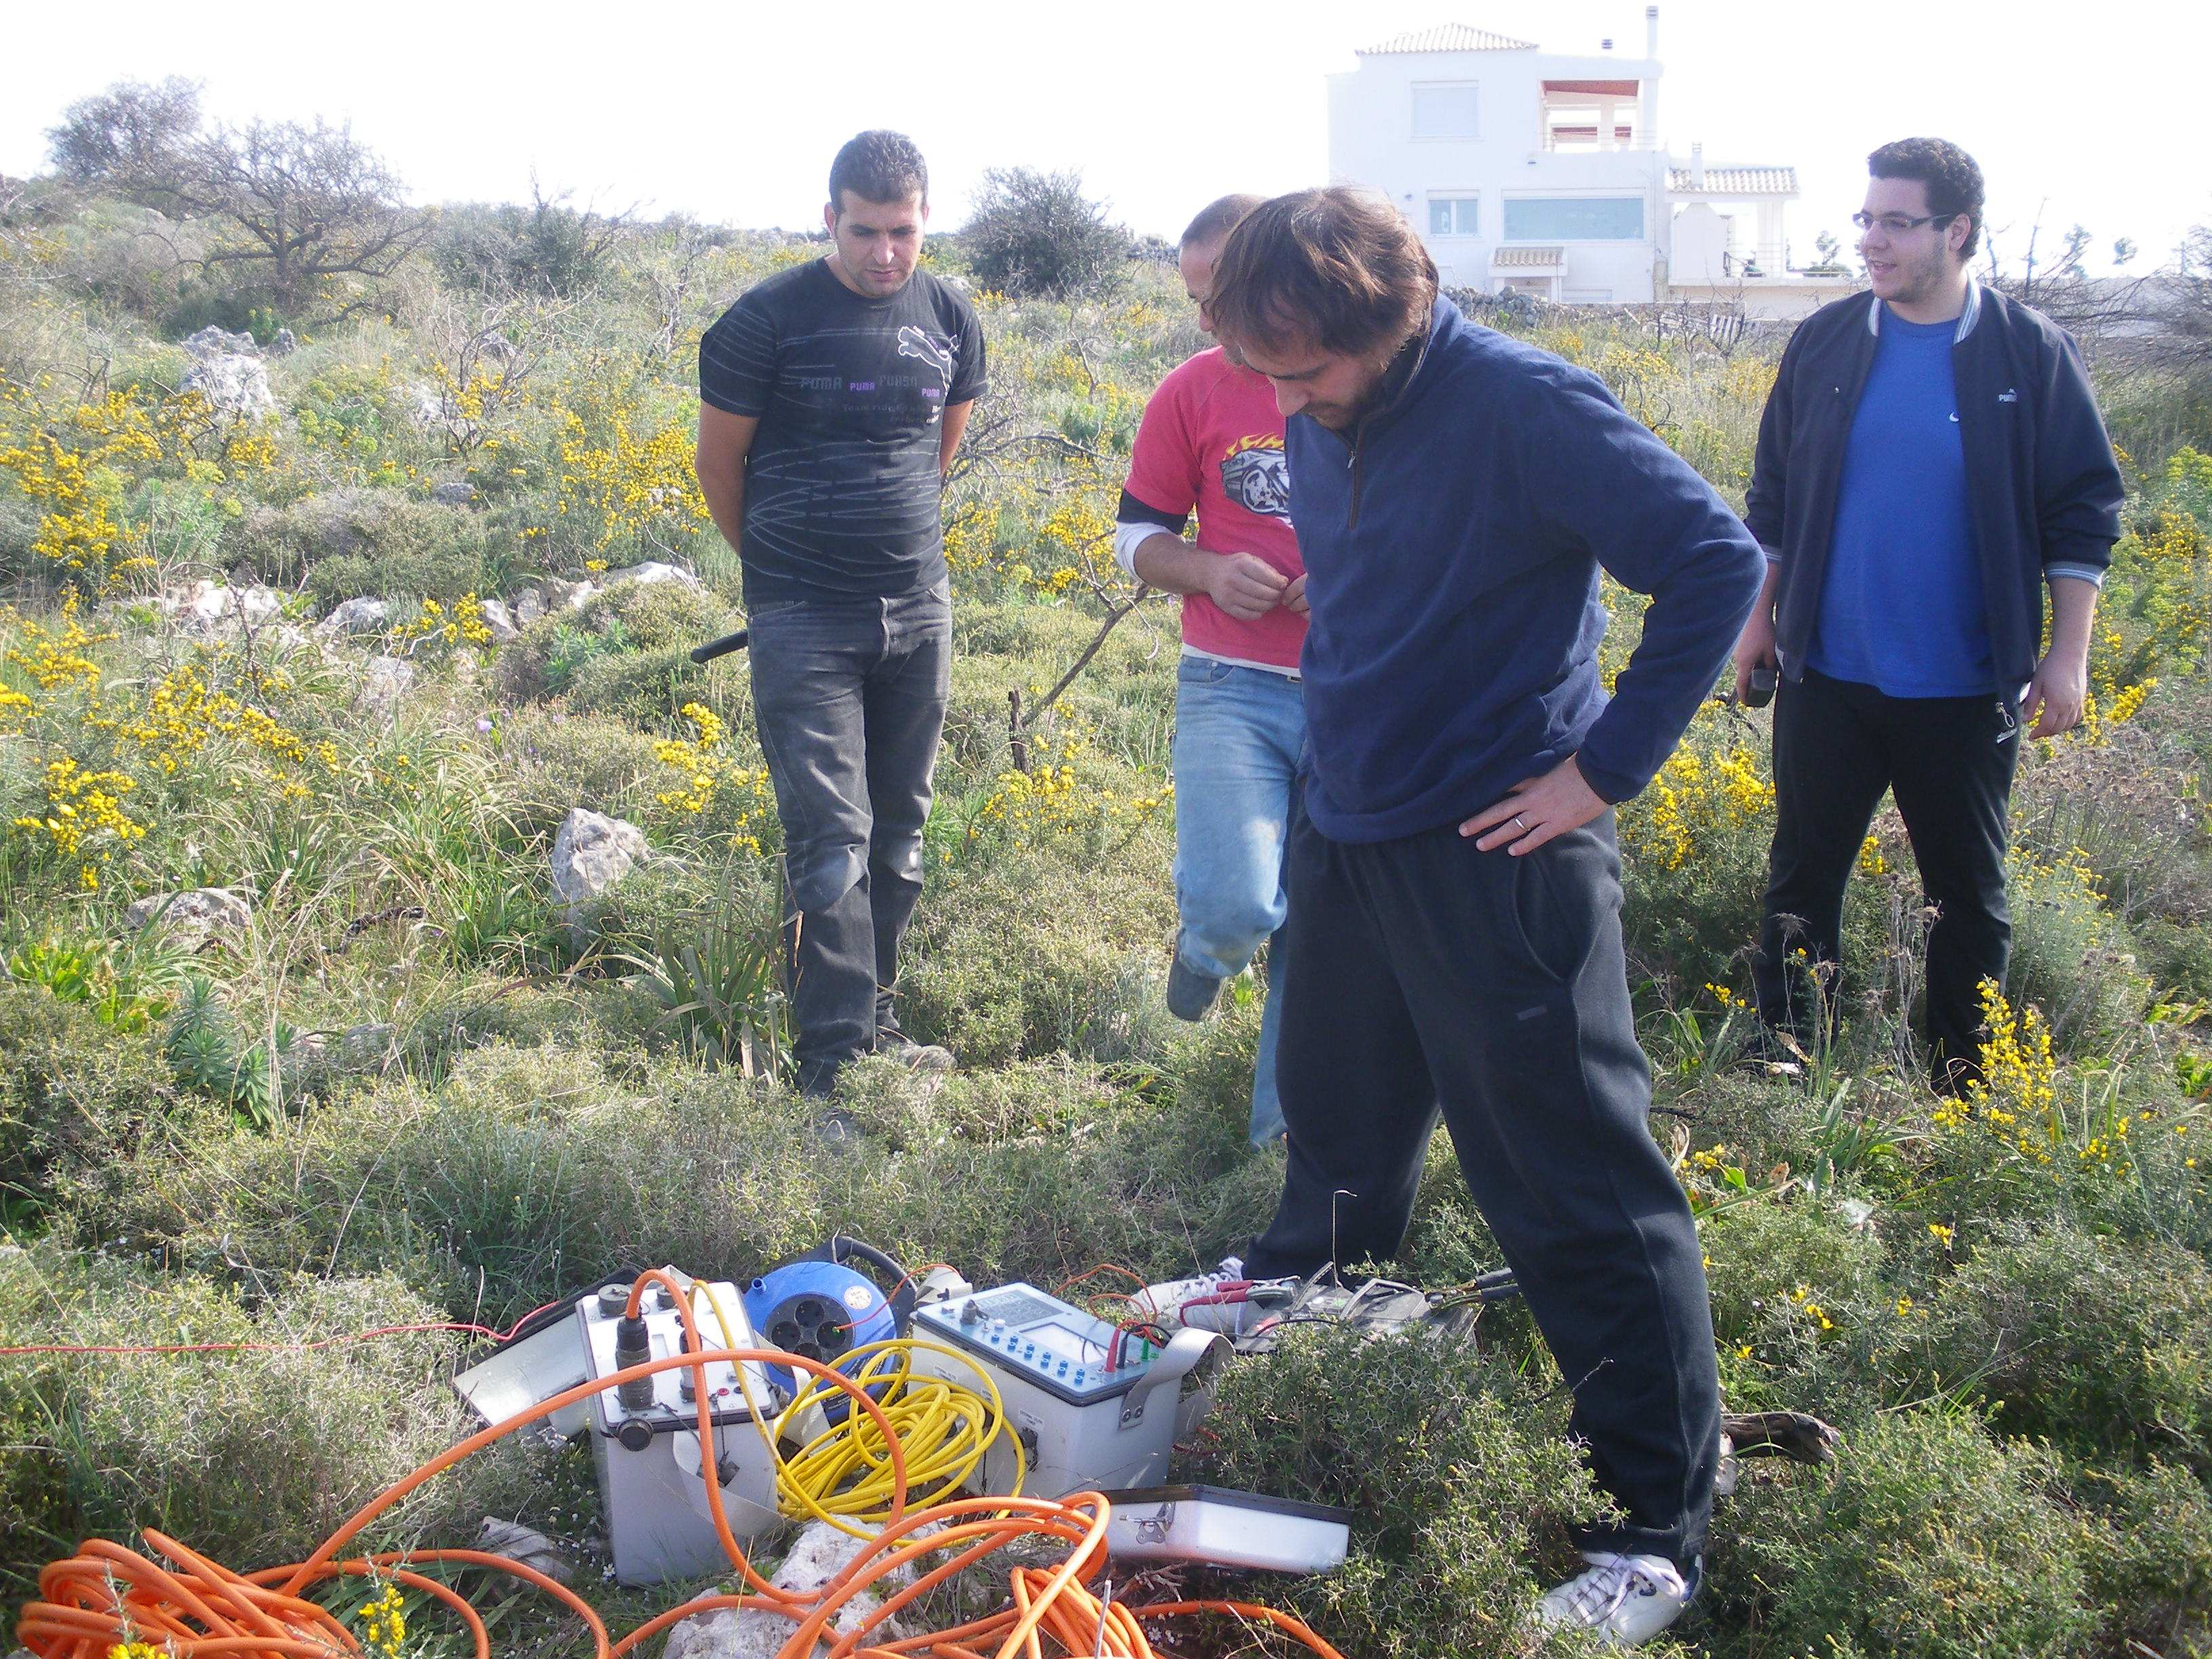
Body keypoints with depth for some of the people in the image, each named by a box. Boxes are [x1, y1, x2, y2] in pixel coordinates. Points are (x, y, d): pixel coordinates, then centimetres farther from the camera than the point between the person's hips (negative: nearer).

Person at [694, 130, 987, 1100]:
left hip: (918, 609, 5)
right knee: (830, 835, -8)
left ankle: (874, 1013, 26)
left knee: (898, 829, 12)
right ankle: (836, 1056, -4)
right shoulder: (767, 320, -9)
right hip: (803, 618, -4)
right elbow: (719, 462, 2)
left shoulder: (950, 320, 4)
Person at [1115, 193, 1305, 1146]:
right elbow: (1137, 533, 11)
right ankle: (1205, 945, 18)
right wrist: (1208, 572, -11)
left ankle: (1289, 1126, 24)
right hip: (1231, 689, -1)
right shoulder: (1191, 394, 2)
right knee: (1233, 906, -20)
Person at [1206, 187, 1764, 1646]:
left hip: (1499, 856, -8)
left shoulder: (1526, 405, -19)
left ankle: (1658, 1534, 7)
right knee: (1339, 1132, 28)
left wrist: (1606, 767, -17)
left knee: (1582, 1193, -3)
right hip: (1347, 838, 8)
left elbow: (1719, 564, -18)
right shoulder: (1319, 422, 4)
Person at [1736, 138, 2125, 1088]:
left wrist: (2068, 653, -6)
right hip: (1827, 678, 2)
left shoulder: (2030, 352, -5)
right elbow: (1774, 495, 10)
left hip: (1965, 689, -2)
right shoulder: (1825, 343, 1)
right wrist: (1759, 615, 8)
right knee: (1803, 875, 10)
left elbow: (2083, 511, -2)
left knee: (1969, 892, 11)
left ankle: (1965, 1086, 27)